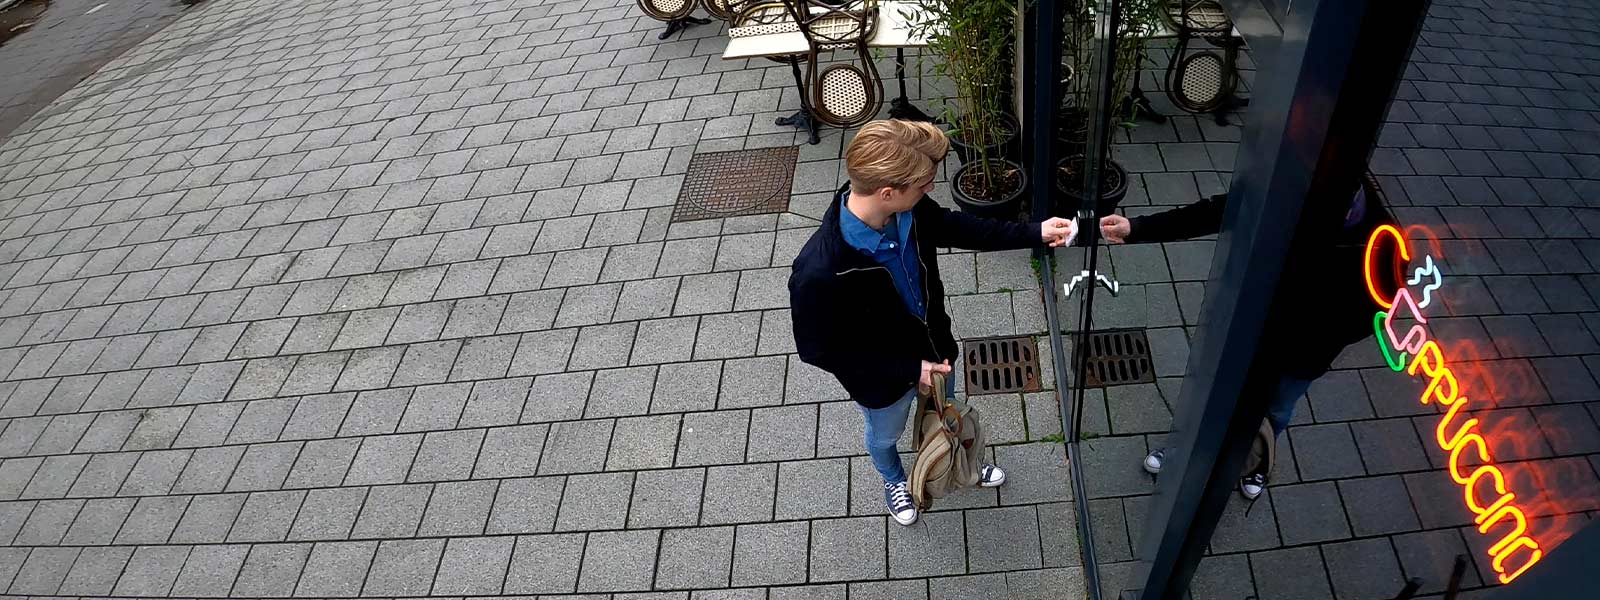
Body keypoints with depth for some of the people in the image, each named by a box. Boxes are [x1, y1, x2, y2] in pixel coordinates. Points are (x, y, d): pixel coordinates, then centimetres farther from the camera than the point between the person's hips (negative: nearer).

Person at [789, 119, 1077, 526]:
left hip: (932, 346, 5)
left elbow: (954, 228, -3)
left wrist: (1034, 233, -7)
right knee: (885, 436, 30)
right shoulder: (819, 273, -44)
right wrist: (909, 369, -25)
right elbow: (819, 350, -28)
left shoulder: (908, 211, -25)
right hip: (883, 378, -5)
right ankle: (893, 480, 65)